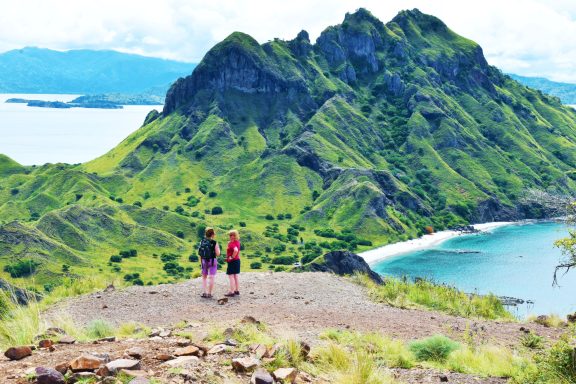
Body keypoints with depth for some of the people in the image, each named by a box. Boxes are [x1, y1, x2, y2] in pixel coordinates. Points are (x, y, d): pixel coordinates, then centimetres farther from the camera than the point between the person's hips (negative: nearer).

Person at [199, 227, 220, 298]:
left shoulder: (202, 242, -1)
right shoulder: (214, 243, -11)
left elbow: (200, 253, 1)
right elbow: (218, 254, -9)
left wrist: (201, 262, 11)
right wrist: (218, 248, 10)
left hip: (204, 261, 3)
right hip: (212, 261, -3)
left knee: (204, 277, 16)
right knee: (211, 278, 2)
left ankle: (204, 293, 9)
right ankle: (209, 293, 1)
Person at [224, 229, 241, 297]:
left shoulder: (232, 243, -21)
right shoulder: (237, 242, 6)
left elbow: (236, 250, -39)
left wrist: (232, 257, -25)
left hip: (232, 261, -10)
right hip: (237, 260, 10)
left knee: (231, 276, -4)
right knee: (235, 276, 16)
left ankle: (232, 292, -4)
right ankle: (237, 290, 22)